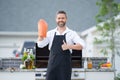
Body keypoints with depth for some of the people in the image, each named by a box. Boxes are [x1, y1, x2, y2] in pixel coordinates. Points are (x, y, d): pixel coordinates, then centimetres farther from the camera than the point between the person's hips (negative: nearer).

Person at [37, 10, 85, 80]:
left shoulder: (71, 33, 0)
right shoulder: (51, 33, 8)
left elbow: (82, 45, -9)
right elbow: (41, 44, 0)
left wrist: (69, 46, -21)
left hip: (65, 66, -2)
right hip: (52, 64, 2)